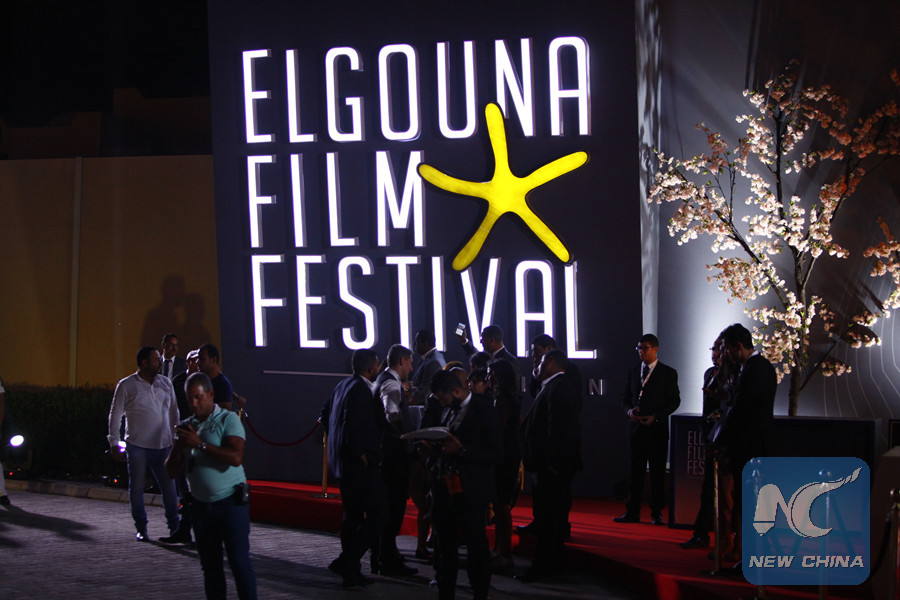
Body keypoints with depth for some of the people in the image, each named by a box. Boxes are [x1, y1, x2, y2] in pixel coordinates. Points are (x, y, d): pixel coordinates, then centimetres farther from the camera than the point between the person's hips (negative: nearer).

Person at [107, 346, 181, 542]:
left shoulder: (165, 383, 9)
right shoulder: (126, 385, -1)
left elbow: (173, 412, 17)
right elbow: (115, 415, 4)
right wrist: (114, 442, 1)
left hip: (162, 445, 2)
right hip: (137, 446, -2)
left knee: (169, 486, 0)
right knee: (137, 487, 4)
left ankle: (174, 527, 8)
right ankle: (141, 528, 16)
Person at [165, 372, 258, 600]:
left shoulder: (228, 420, -4)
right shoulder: (186, 426, 12)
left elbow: (236, 457, -20)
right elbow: (171, 471, 9)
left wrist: (200, 444, -19)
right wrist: (178, 446, -10)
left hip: (230, 502, -5)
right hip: (201, 504, 5)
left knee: (239, 561, -7)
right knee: (210, 565, 6)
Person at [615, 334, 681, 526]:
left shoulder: (668, 373, -1)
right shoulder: (633, 371, 12)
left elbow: (674, 400, -2)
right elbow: (626, 397, 16)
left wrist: (656, 417, -13)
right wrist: (629, 410, -6)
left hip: (657, 429, -4)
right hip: (636, 429, 4)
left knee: (658, 472, 1)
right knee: (636, 472, 5)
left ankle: (656, 513, 6)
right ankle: (632, 512, 8)